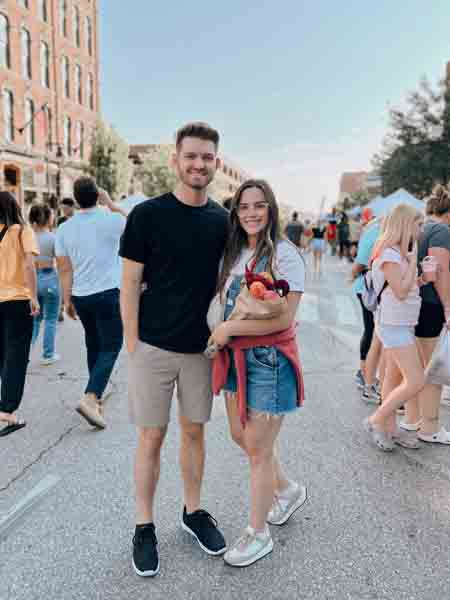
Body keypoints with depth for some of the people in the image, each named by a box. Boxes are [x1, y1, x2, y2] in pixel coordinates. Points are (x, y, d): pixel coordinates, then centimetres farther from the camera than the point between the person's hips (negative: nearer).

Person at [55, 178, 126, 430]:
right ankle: (90, 397, -16)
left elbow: (65, 269, 3)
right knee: (110, 347, 0)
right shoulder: (111, 220, -9)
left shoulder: (65, 228, 2)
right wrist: (110, 203, 17)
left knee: (94, 346, 19)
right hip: (108, 294, -5)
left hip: (80, 296, 5)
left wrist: (67, 300, 10)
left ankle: (97, 396, 31)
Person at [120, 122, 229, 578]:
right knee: (151, 437, 7)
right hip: (153, 346, -3)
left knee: (194, 432, 15)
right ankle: (144, 526, 25)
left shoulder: (222, 220, 4)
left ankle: (193, 511, 35)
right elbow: (130, 284, -5)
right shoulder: (147, 214, -7)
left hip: (201, 347, 4)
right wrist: (132, 346, -8)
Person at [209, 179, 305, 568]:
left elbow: (284, 318, -20)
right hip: (236, 357, 8)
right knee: (240, 436, 18)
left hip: (270, 359, -7)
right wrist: (221, 336, -1)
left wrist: (229, 328, -17)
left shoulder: (285, 255, -13)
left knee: (257, 447, 3)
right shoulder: (233, 254, 9)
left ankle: (259, 534, 25)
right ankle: (288, 491, 44)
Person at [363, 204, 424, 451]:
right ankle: (376, 421, 2)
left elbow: (410, 286, 15)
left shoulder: (401, 253, 14)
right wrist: (413, 262, -10)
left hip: (403, 324, 10)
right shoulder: (389, 254, -16)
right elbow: (401, 291, -20)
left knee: (394, 379, 13)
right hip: (394, 324, -10)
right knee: (415, 381, -10)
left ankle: (390, 428, 23)